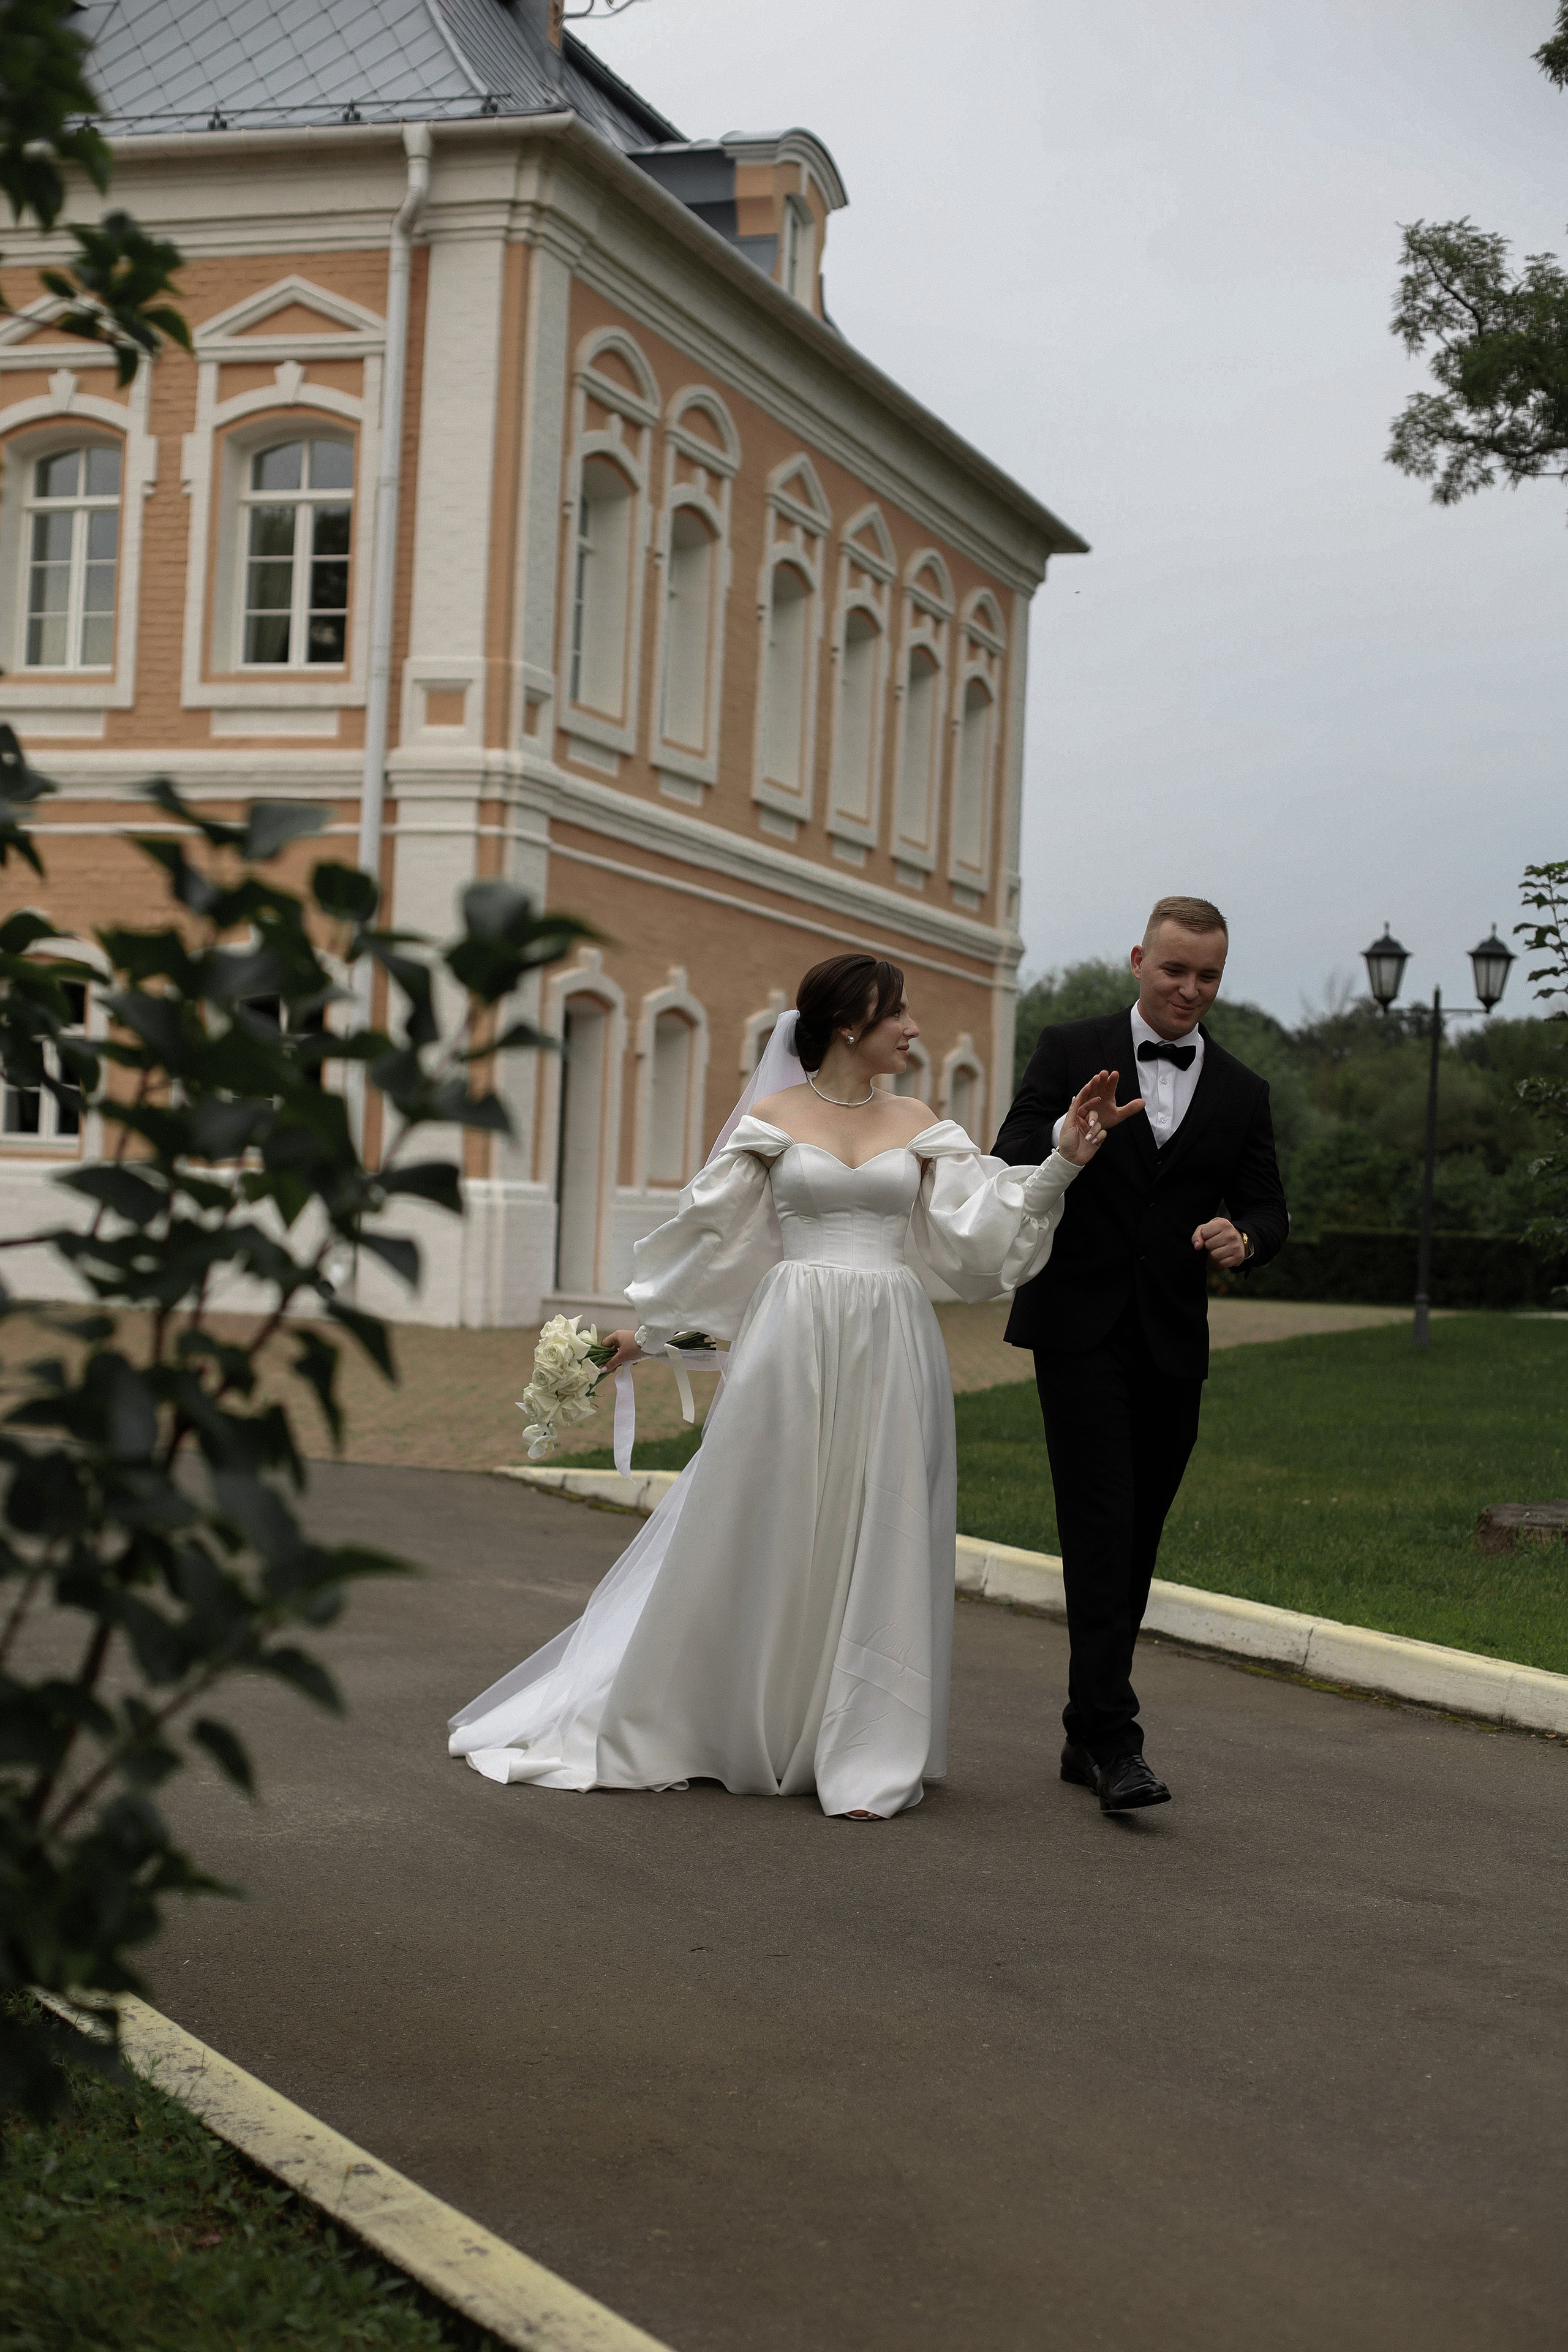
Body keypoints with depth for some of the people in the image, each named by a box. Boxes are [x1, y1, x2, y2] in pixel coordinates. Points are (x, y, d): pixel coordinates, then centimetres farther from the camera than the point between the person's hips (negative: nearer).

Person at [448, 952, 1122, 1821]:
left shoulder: (919, 1125, 9)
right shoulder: (771, 1118, 3)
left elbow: (980, 1226, 3)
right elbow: (711, 1230, 8)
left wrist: (1061, 1161, -7)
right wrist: (649, 1329, 11)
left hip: (890, 1349, 2)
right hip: (792, 1339, -2)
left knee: (877, 1543, 3)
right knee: (766, 1537, 3)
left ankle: (863, 1755, 11)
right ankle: (735, 1734, 19)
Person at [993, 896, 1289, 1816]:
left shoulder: (1241, 1092, 11)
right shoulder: (1071, 1051, 2)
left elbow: (1267, 1208, 10)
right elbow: (1009, 1169, -3)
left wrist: (1244, 1238, -14)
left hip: (1173, 1341, 4)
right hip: (1081, 1327, -4)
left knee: (1136, 1541, 7)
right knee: (1102, 1526, -13)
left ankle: (1087, 1735, 17)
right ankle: (1116, 1738, -17)